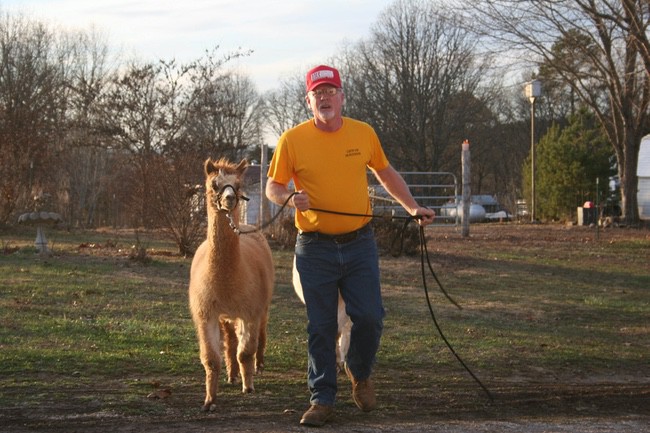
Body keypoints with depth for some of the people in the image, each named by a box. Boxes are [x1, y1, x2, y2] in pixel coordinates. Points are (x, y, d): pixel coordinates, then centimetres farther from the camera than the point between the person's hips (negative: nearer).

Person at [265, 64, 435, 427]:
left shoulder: (363, 134, 4)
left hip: (359, 245, 2)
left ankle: (360, 373, 27)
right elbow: (273, 187, 3)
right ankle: (322, 399, 12)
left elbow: (387, 174, 18)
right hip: (315, 249, -1)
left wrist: (413, 207, 11)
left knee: (370, 318, -2)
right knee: (321, 327, 2)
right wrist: (289, 198, -19)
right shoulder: (293, 140, -3)